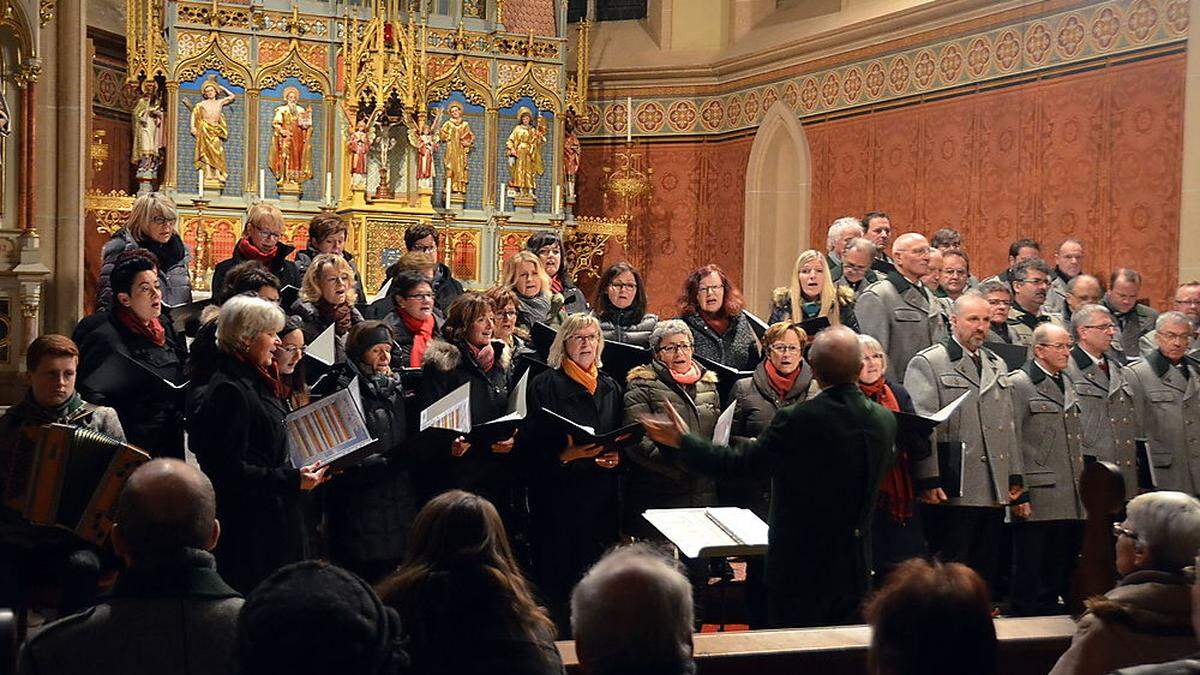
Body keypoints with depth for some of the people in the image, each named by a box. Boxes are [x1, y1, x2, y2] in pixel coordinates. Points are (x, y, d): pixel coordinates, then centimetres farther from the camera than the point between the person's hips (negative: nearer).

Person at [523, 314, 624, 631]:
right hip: (559, 496, -4)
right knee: (558, 580, -4)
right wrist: (565, 455, -22)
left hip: (602, 497, 4)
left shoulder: (610, 387, 15)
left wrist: (616, 456, -3)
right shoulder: (545, 385, 0)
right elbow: (531, 443, -7)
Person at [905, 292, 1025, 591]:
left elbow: (1008, 427, 21)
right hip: (952, 493, -7)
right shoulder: (927, 363, -2)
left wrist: (1016, 481, 16)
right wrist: (929, 481, -17)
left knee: (987, 574, 10)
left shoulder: (997, 365, 21)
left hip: (995, 492, 7)